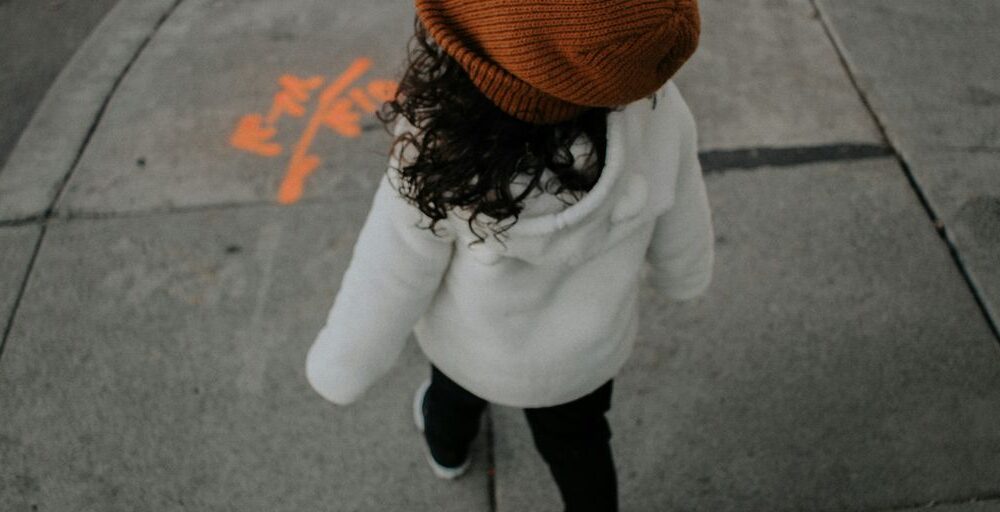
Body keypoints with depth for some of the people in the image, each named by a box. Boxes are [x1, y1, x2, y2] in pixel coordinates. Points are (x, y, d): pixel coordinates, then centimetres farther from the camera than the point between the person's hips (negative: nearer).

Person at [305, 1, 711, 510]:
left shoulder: (434, 175, -41)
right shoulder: (654, 113, -34)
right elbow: (683, 267, -14)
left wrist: (332, 366, -2)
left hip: (476, 343, 0)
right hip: (586, 345, 1)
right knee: (574, 439, 32)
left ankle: (448, 443, 68)